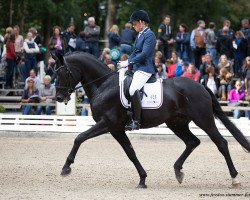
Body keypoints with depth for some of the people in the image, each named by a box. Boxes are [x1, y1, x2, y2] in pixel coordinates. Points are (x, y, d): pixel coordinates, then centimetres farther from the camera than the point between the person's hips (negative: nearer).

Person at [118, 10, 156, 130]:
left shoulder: (149, 35, -12)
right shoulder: (140, 35, 17)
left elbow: (144, 54, -21)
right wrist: (126, 63, 8)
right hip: (137, 68, 11)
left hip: (145, 68, -11)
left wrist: (128, 62, -20)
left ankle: (136, 121, -28)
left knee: (133, 90, -28)